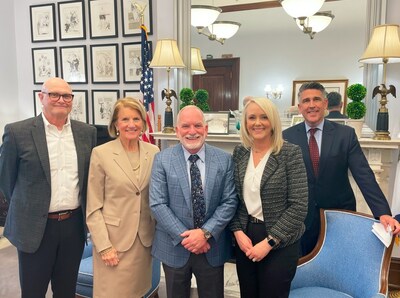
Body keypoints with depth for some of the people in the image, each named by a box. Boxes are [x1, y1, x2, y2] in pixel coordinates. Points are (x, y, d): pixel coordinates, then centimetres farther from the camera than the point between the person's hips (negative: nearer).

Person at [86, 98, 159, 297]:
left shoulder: (153, 152, 0)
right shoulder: (101, 153, -9)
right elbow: (93, 207, -8)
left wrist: (158, 233, 6)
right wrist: (104, 246, -12)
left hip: (145, 238, 3)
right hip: (113, 239, -3)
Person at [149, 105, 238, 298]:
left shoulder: (224, 159, -3)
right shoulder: (162, 159, -6)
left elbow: (230, 201, -6)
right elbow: (158, 204, -10)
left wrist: (206, 233, -16)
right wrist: (184, 237, -15)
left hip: (213, 247, 1)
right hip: (175, 247, 0)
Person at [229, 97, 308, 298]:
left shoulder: (291, 153, -12)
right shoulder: (239, 152, 1)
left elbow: (299, 206, -15)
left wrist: (268, 242, -15)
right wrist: (238, 231, -7)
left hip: (279, 245, -4)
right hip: (245, 239, 4)